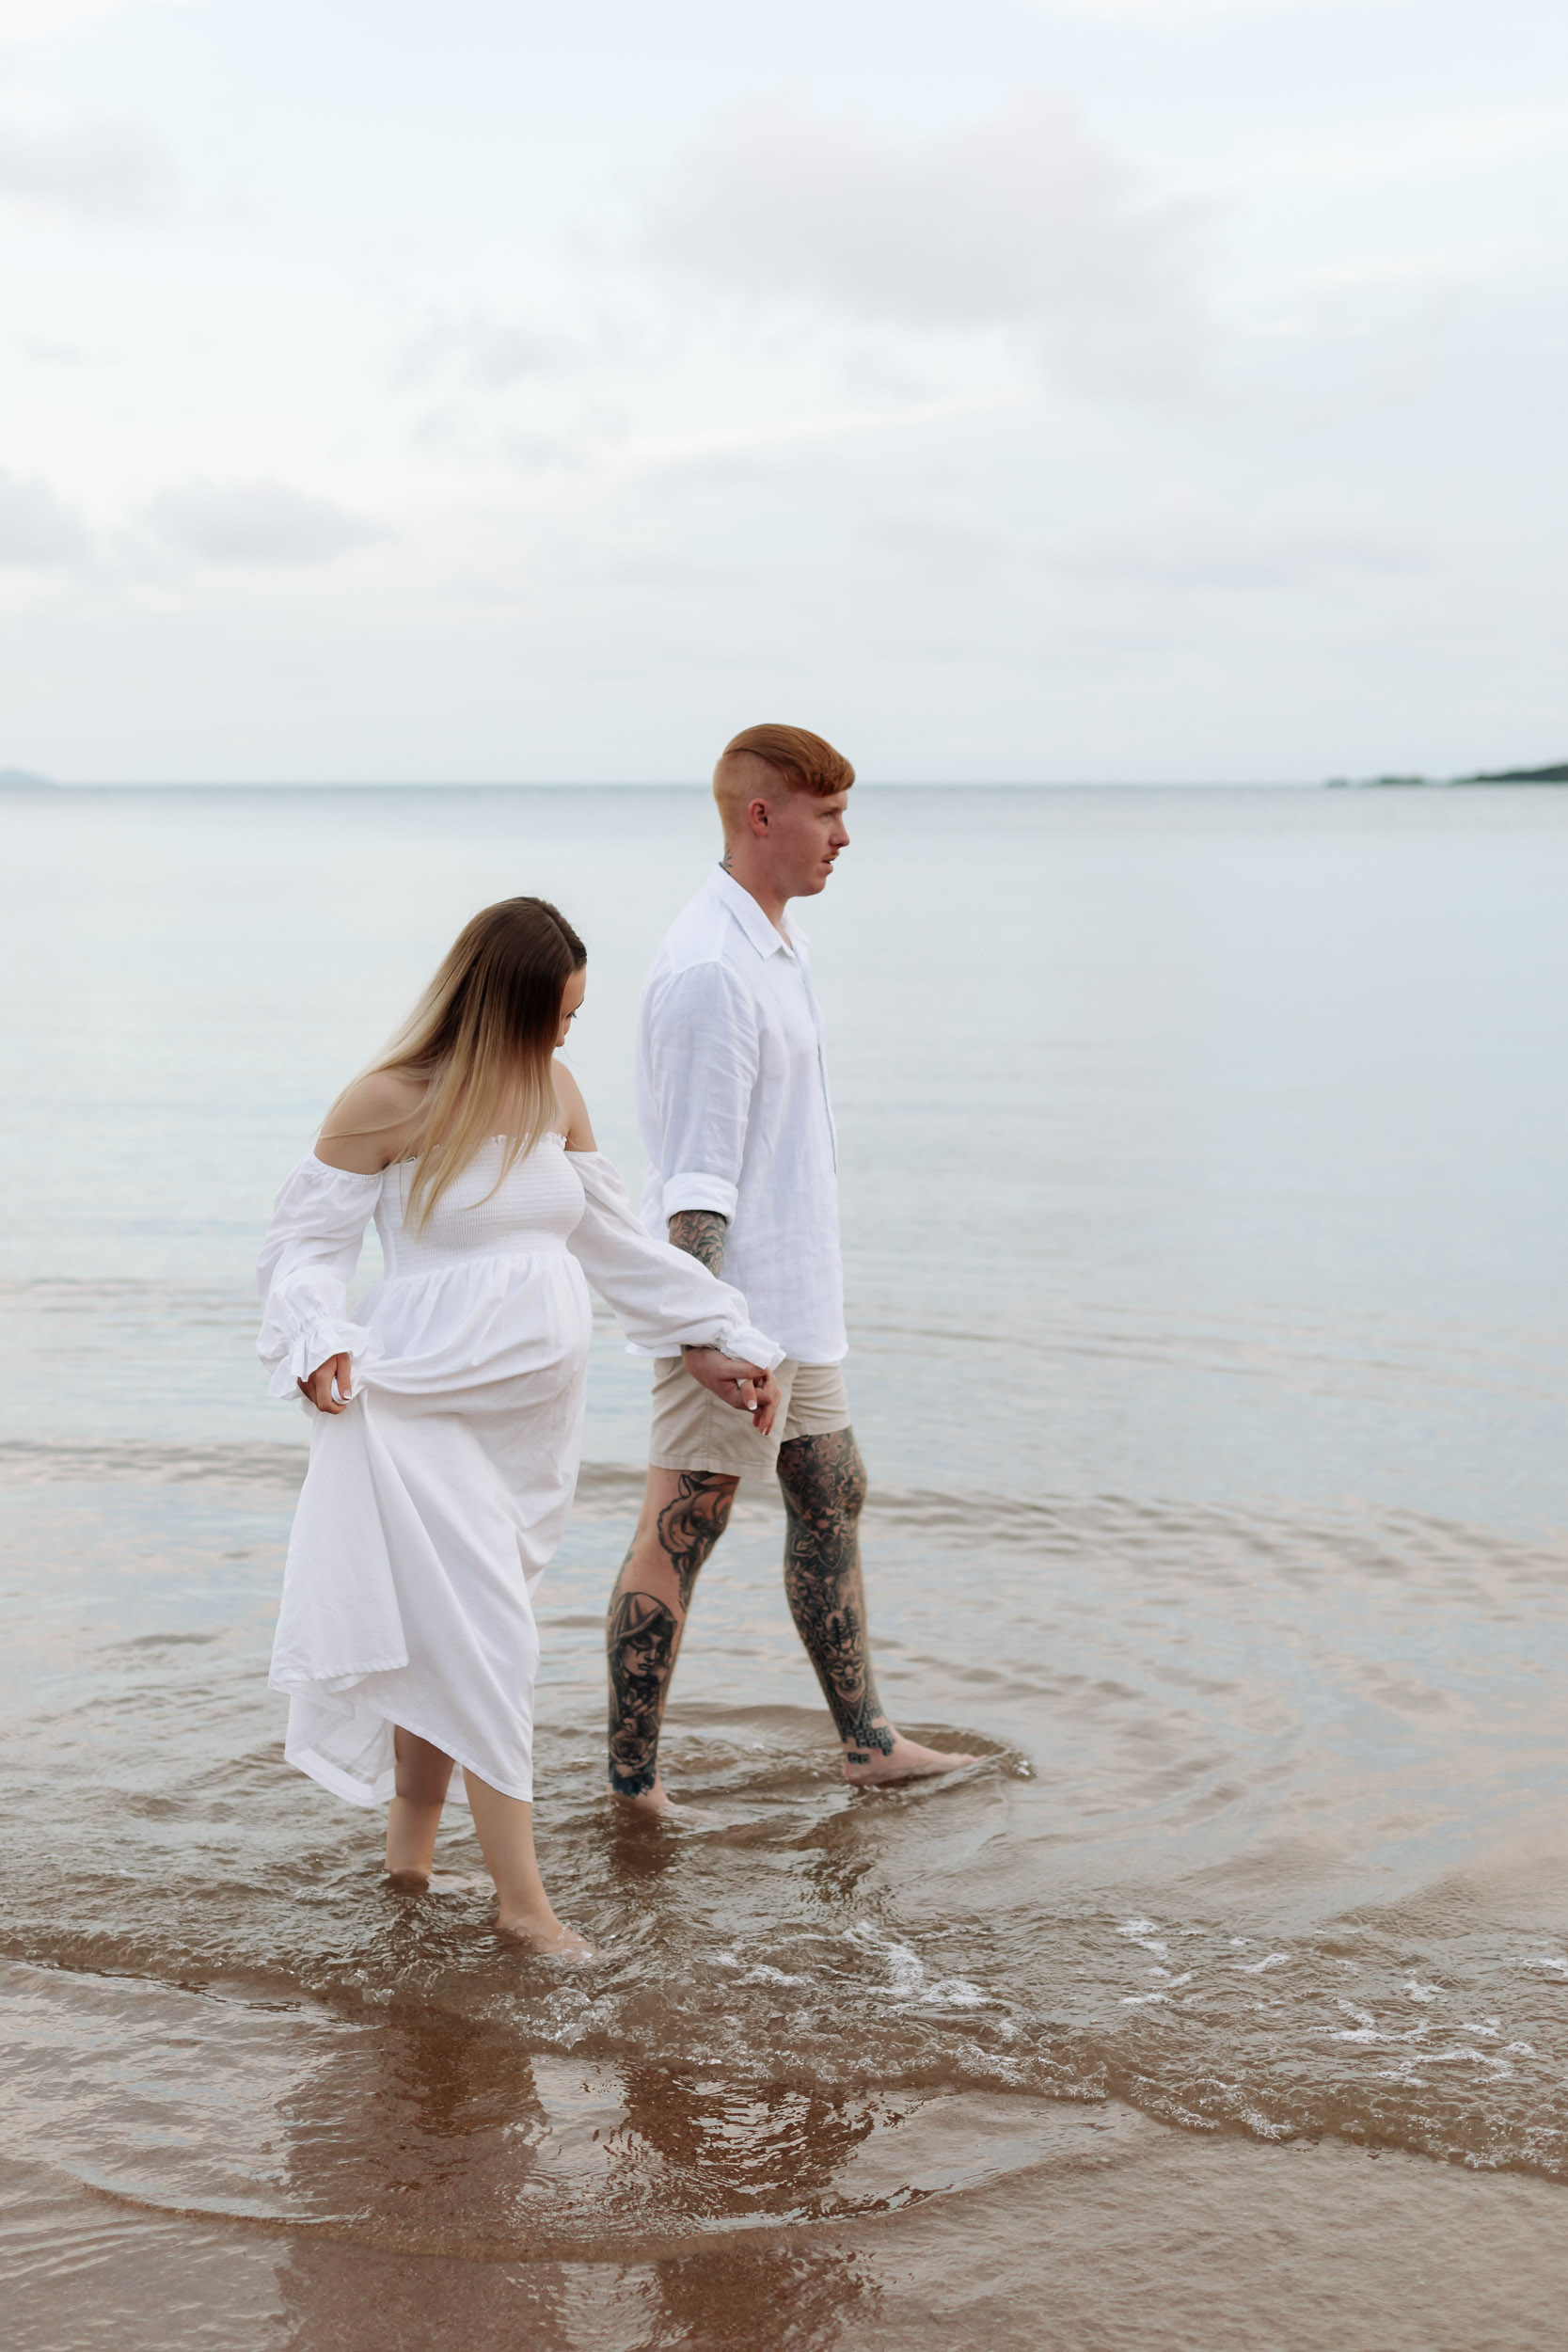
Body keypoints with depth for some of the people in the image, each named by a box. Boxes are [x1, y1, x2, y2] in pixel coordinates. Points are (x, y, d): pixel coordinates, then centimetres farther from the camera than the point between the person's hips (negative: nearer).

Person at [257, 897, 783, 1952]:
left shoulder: (555, 1091, 8)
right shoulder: (390, 1103, -9)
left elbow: (616, 1239, 16)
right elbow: (306, 1241, -3)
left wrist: (721, 1337, 14)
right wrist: (318, 1344, -21)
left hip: (538, 1410, 6)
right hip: (424, 1405, -5)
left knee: (450, 1636, 10)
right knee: (485, 1640, -8)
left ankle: (411, 1846, 25)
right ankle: (523, 1899, -3)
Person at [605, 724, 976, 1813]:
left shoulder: (782, 941, 12)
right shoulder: (708, 969, -21)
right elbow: (696, 1179, -23)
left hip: (794, 1300, 10)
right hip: (732, 1308, -10)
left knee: (832, 1500, 17)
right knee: (681, 1532, -2)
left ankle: (867, 1740, 29)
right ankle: (633, 1783, 7)